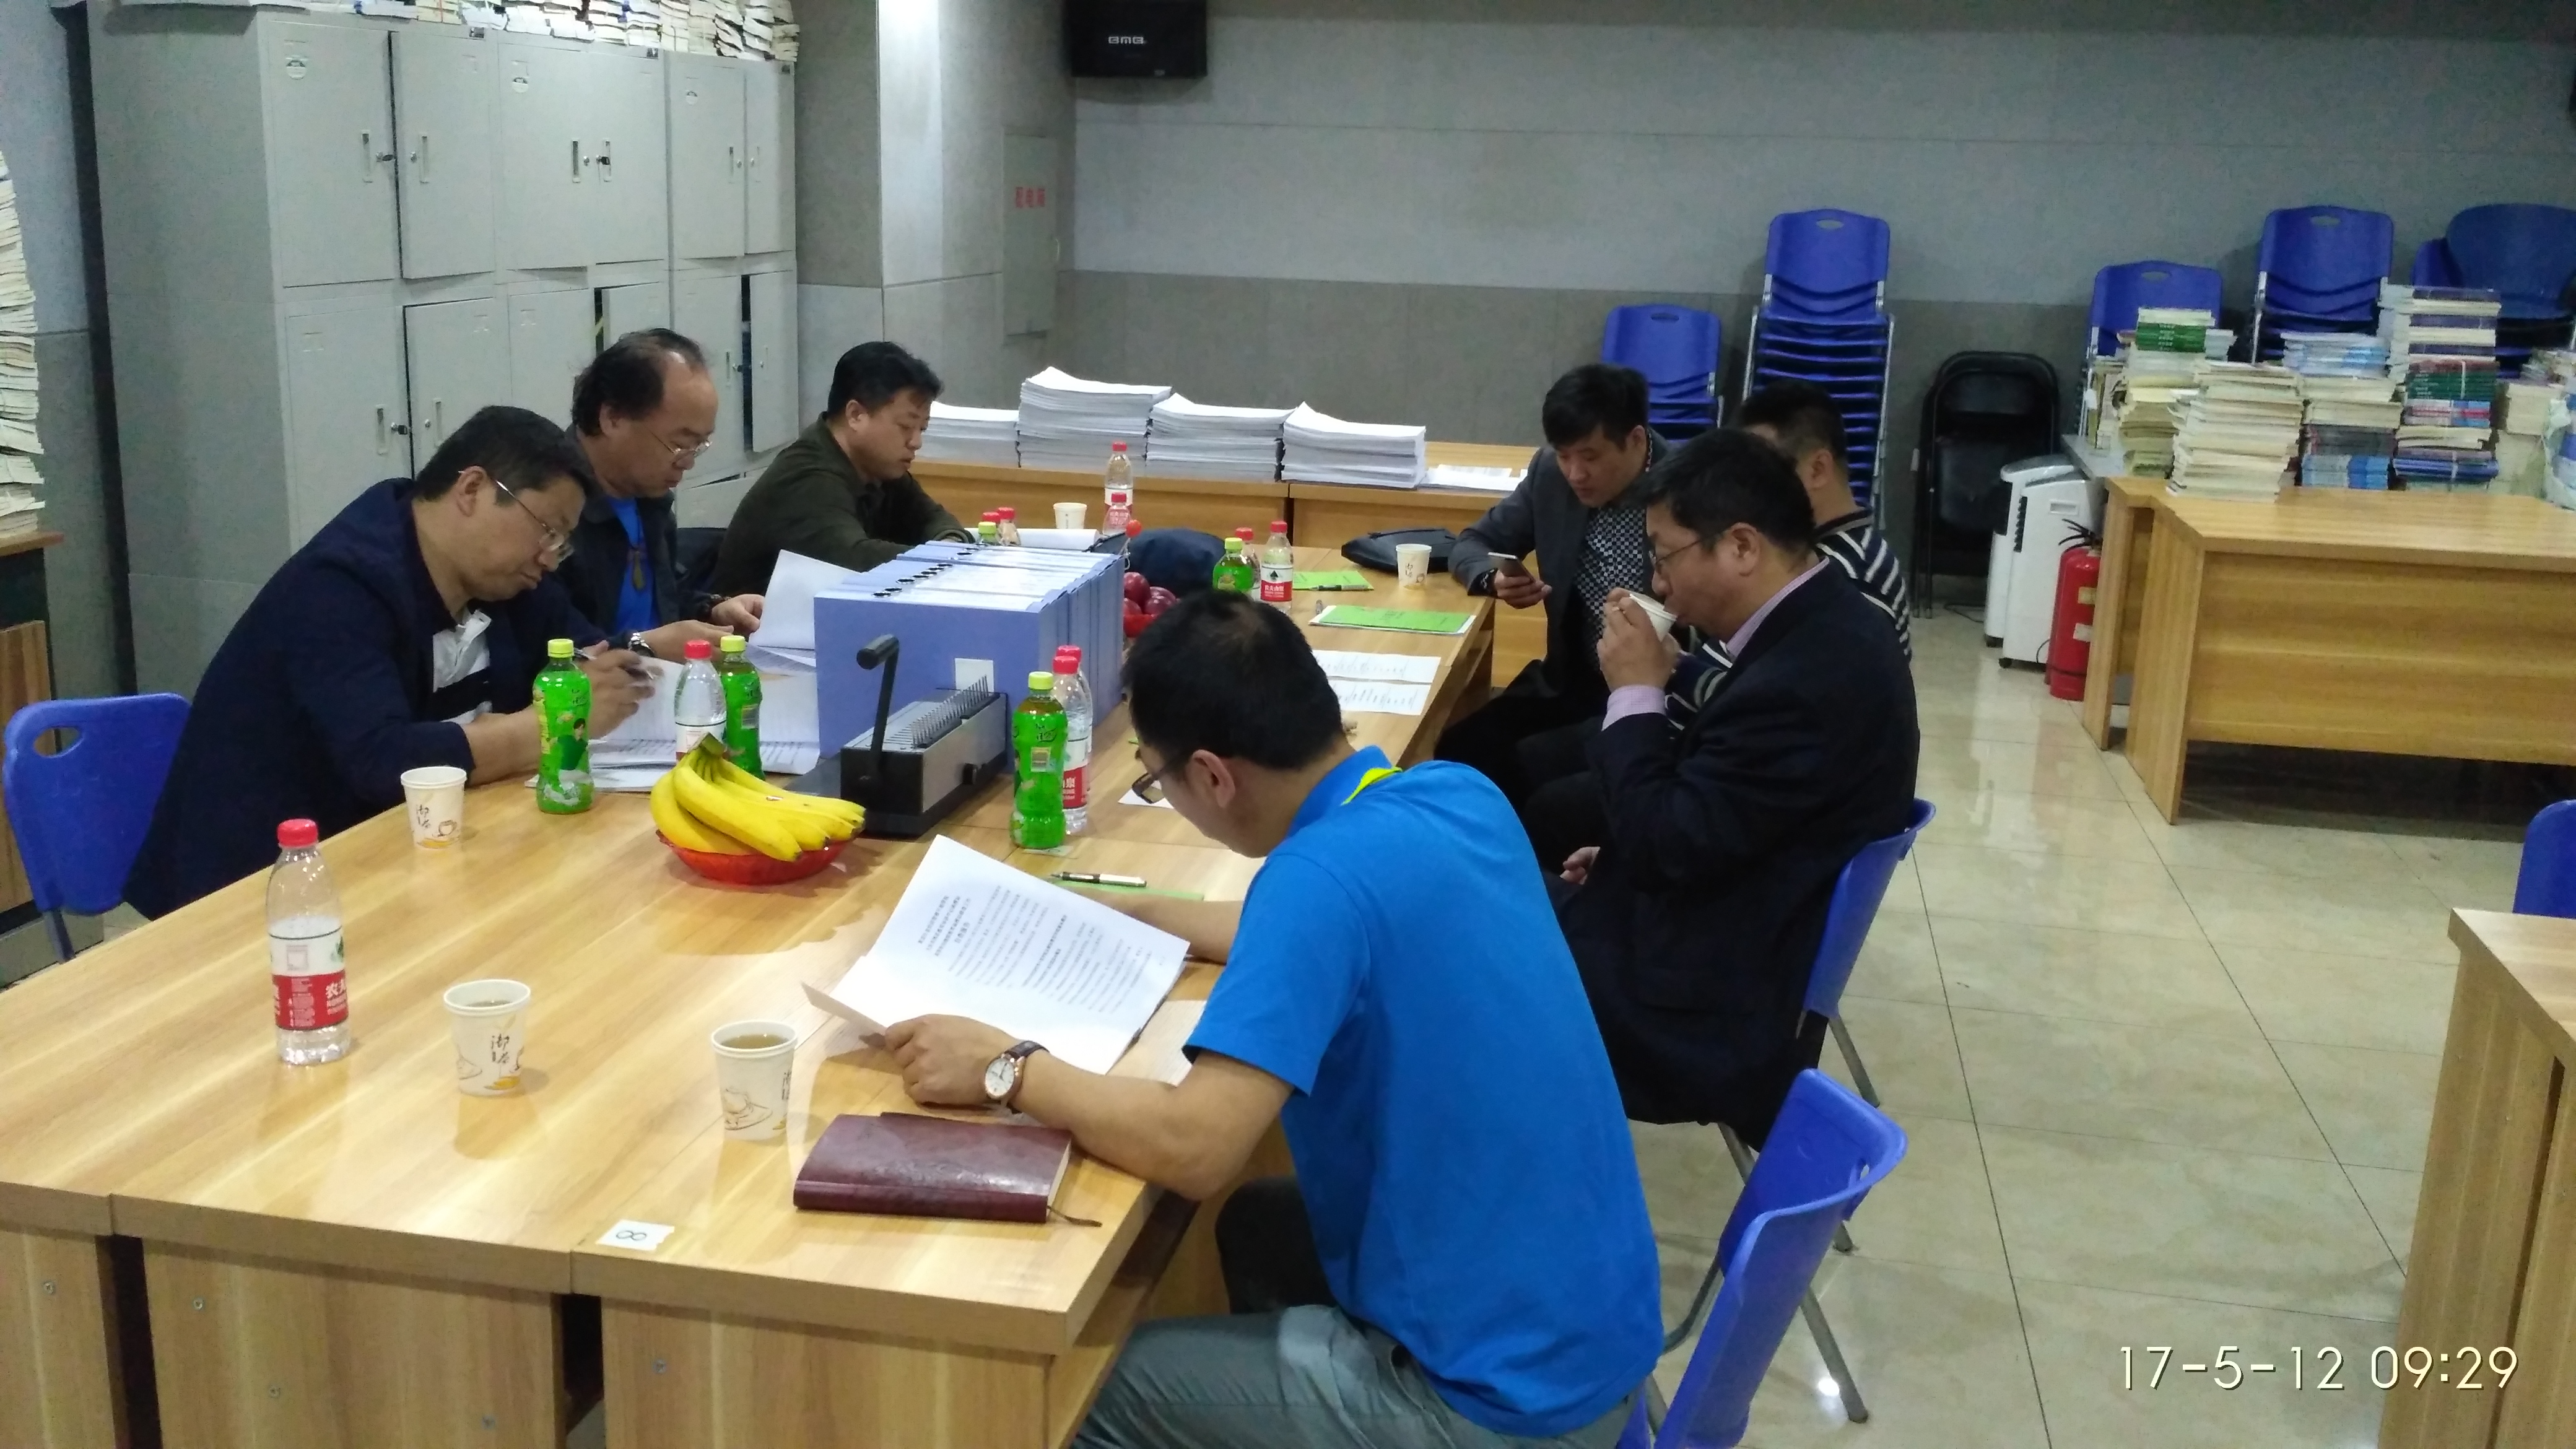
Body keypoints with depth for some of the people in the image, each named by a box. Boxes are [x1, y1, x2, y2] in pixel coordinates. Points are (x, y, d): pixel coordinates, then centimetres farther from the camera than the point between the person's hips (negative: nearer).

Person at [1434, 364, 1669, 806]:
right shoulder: (1551, 472, 0)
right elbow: (1473, 544, 11)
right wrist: (1496, 578, -12)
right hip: (1569, 682, 5)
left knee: (1525, 765, -25)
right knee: (1456, 750, -17)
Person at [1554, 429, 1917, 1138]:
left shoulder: (1802, 680, -30)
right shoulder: (1827, 624, 1)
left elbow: (1666, 851, -24)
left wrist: (1635, 693, -16)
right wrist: (1629, 850, 4)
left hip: (1711, 1007, -9)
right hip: (1743, 941, 9)